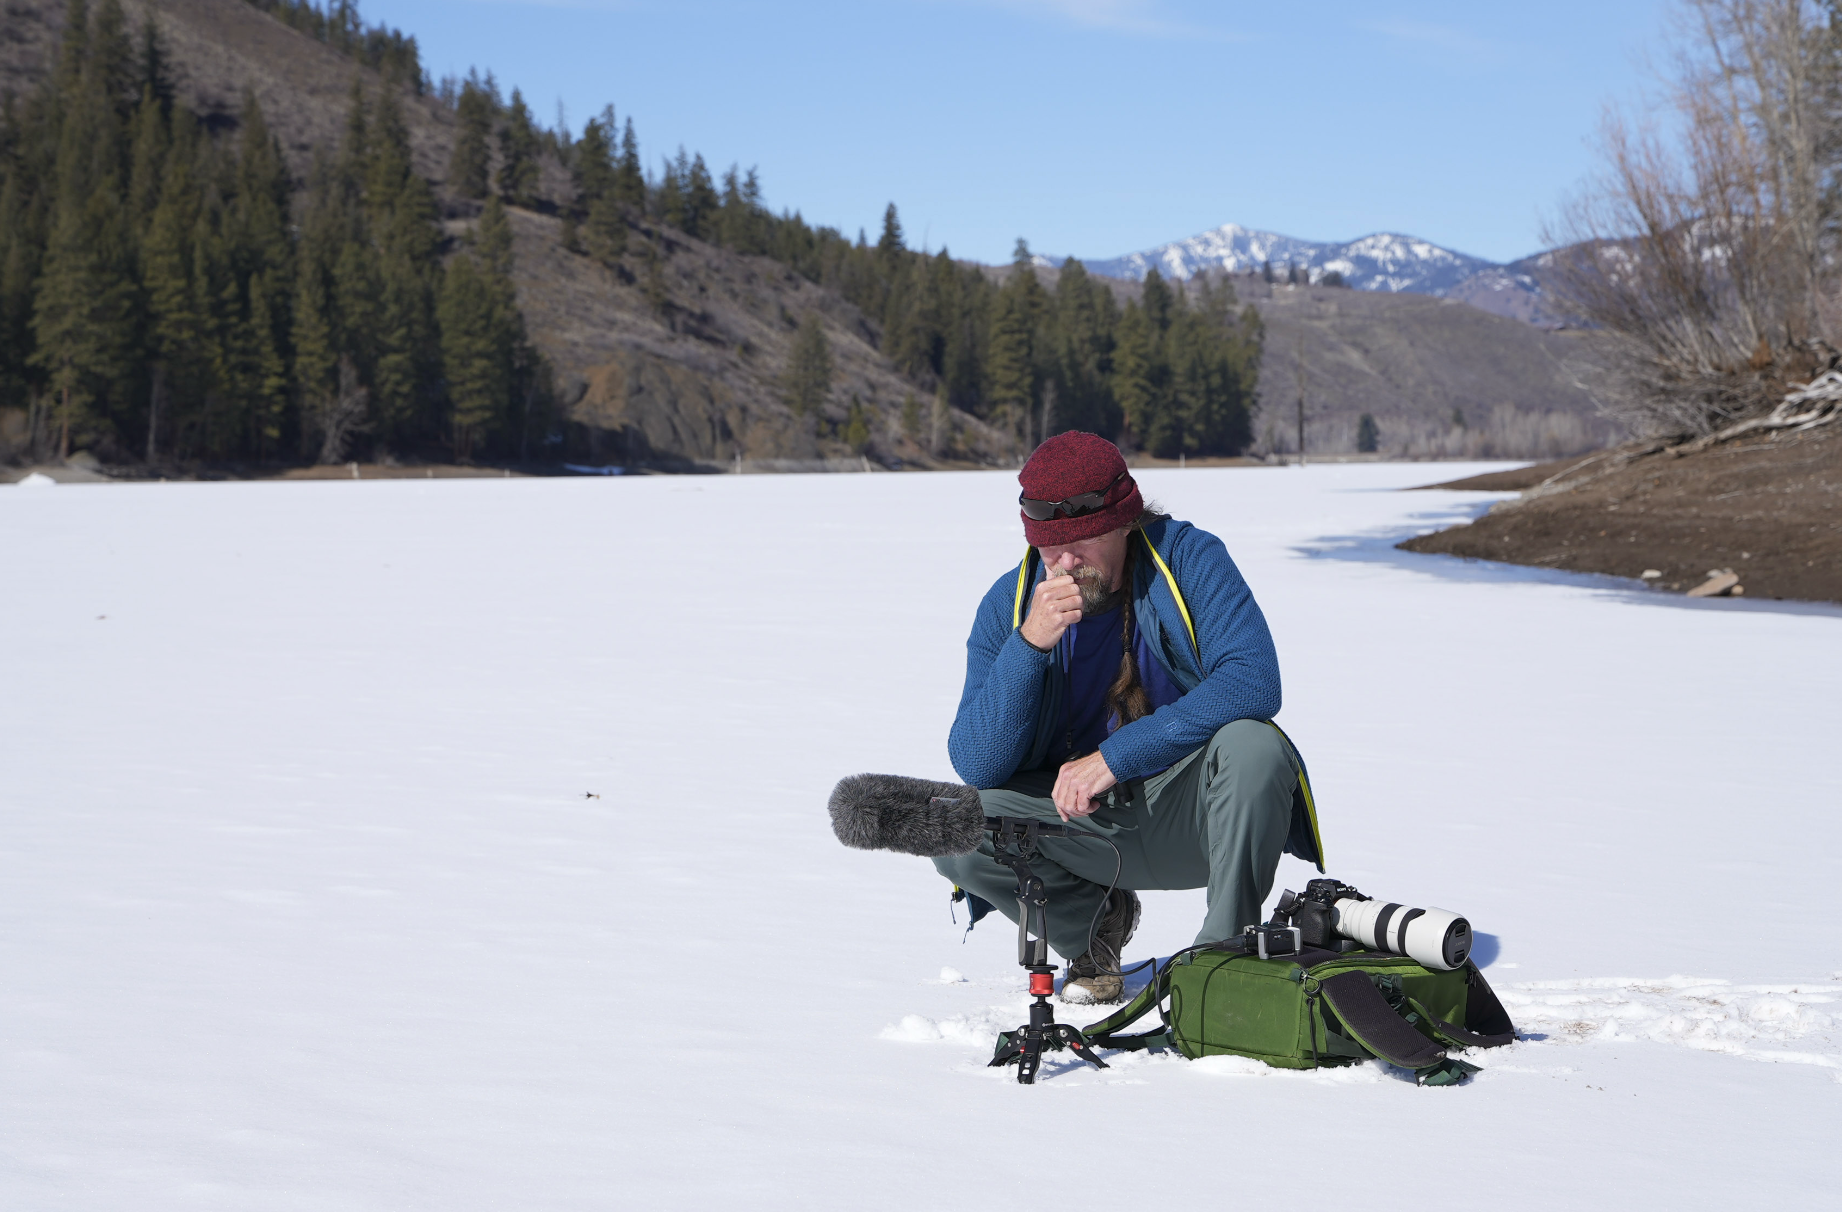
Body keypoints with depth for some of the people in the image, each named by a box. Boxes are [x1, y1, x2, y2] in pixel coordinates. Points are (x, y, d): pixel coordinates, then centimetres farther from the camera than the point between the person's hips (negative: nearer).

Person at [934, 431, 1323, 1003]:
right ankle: (1094, 923, 6)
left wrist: (1116, 755, -29)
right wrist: (1029, 644, -27)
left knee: (1252, 746, -34)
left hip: (1188, 810, -2)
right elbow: (975, 766, -13)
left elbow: (1253, 682, -26)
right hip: (1080, 821, 2)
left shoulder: (1188, 558, -13)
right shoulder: (1010, 603, -7)